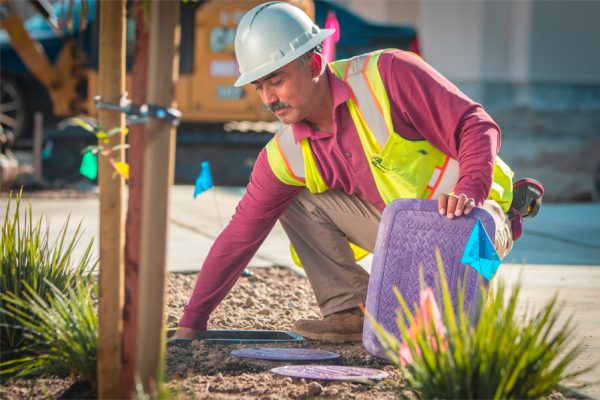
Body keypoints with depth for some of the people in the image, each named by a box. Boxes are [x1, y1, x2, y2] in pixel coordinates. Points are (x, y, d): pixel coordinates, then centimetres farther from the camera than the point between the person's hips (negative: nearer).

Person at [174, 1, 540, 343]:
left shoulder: (388, 74, -23)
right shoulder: (287, 156, -6)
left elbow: (477, 126, -23)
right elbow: (239, 236, -2)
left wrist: (469, 193, -41)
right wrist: (192, 322, -3)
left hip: (478, 217, -5)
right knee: (295, 198, -5)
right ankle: (352, 311, -6)